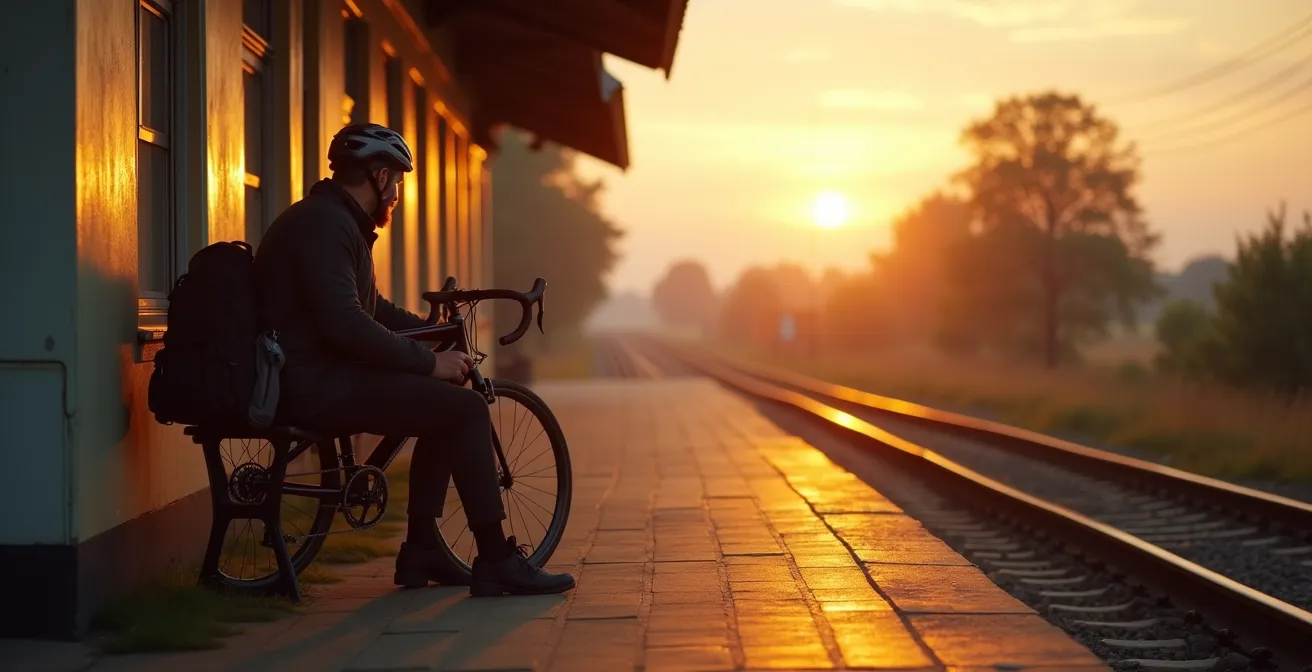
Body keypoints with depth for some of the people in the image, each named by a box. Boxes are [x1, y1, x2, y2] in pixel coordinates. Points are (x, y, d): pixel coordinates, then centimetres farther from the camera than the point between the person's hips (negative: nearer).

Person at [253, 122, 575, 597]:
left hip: (319, 379, 11)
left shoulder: (334, 221, 20)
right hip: (311, 385, -11)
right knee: (467, 408, -15)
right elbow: (346, 325, -26)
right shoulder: (323, 224, -15)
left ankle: (421, 551, 18)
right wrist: (429, 361, -19)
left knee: (447, 406, 18)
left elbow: (372, 309, 32)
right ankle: (496, 562, -12)